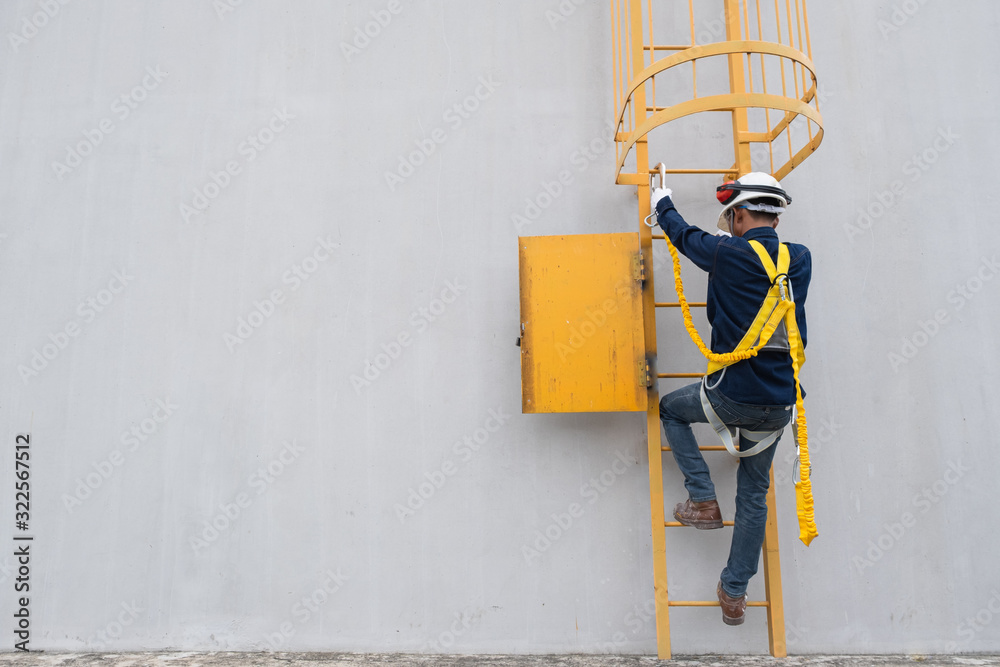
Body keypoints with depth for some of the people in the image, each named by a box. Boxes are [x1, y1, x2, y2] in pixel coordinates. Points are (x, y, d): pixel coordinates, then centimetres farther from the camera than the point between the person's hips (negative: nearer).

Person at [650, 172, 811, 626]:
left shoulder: (726, 254, -10)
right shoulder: (800, 260, 2)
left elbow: (684, 236, 9)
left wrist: (662, 204, 29)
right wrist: (736, 238, 39)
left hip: (730, 395, -5)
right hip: (778, 405, 5)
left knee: (670, 410, 27)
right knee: (754, 494, 18)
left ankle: (703, 501, 18)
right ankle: (735, 594, 27)